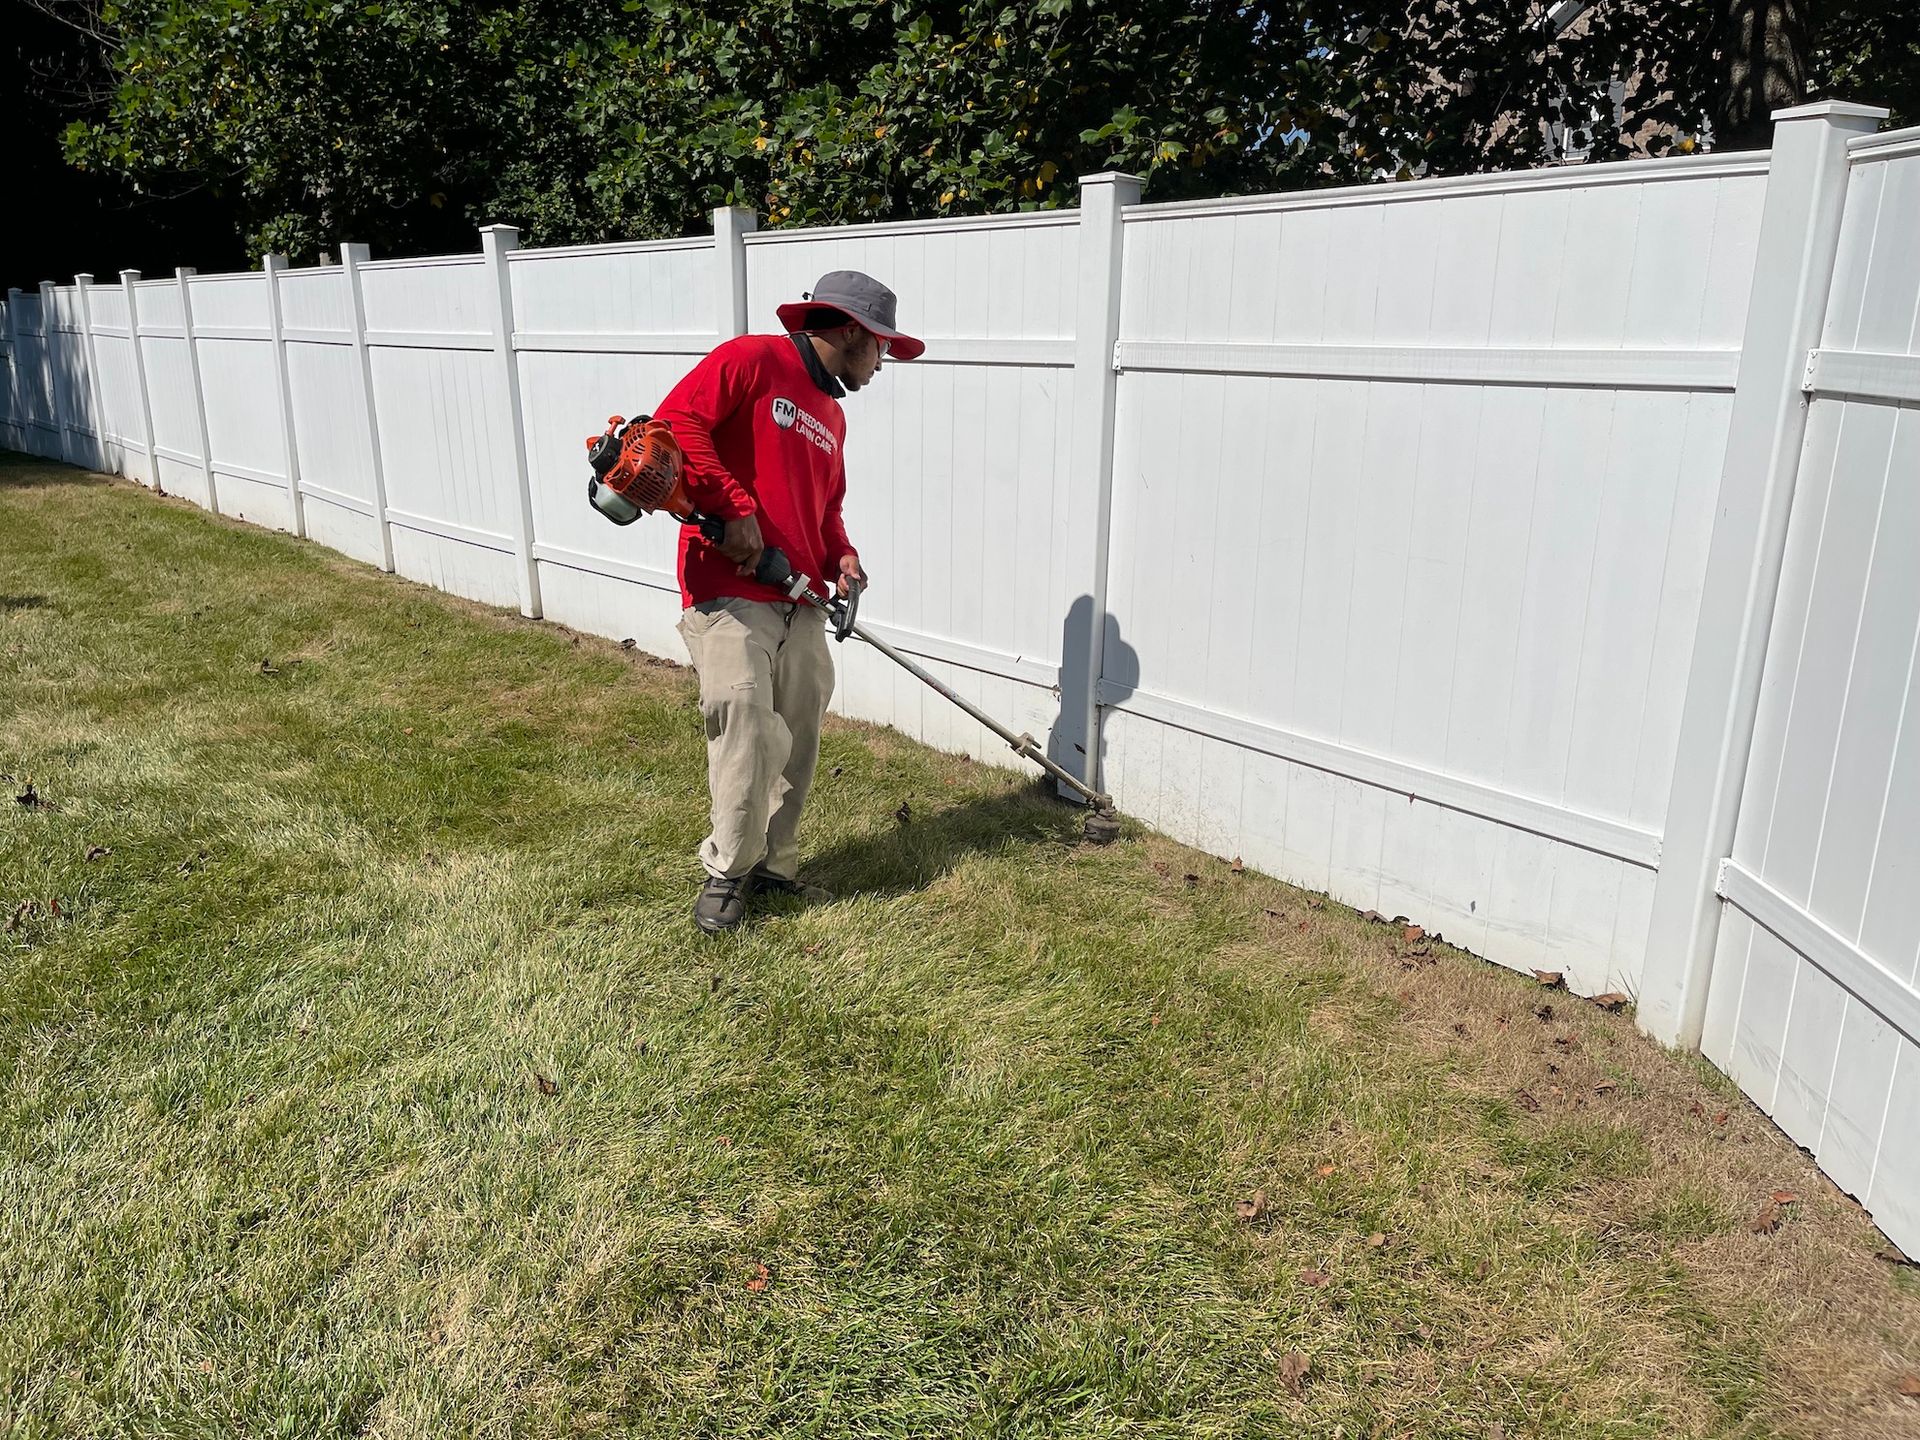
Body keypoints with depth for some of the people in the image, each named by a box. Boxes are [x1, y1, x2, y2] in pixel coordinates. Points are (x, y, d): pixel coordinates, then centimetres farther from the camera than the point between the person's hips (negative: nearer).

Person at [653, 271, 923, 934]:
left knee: (798, 741, 8)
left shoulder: (832, 416, 22)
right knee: (748, 734, -11)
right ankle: (727, 871, 9)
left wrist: (840, 556, 8)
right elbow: (677, 420, -15)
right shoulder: (752, 359, -4)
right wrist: (736, 508, -19)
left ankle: (774, 863, 24)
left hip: (799, 601, 8)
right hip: (729, 591, -8)